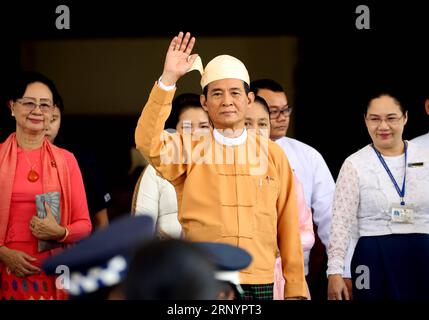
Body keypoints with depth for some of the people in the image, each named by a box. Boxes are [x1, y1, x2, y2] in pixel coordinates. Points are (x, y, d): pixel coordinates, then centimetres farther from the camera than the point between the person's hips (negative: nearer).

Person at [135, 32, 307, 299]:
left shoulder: (272, 154, 8)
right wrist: (168, 80, -23)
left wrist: (295, 288, 6)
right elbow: (148, 142, -17)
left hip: (259, 283, 1)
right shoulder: (188, 148, 4)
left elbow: (287, 224, 8)